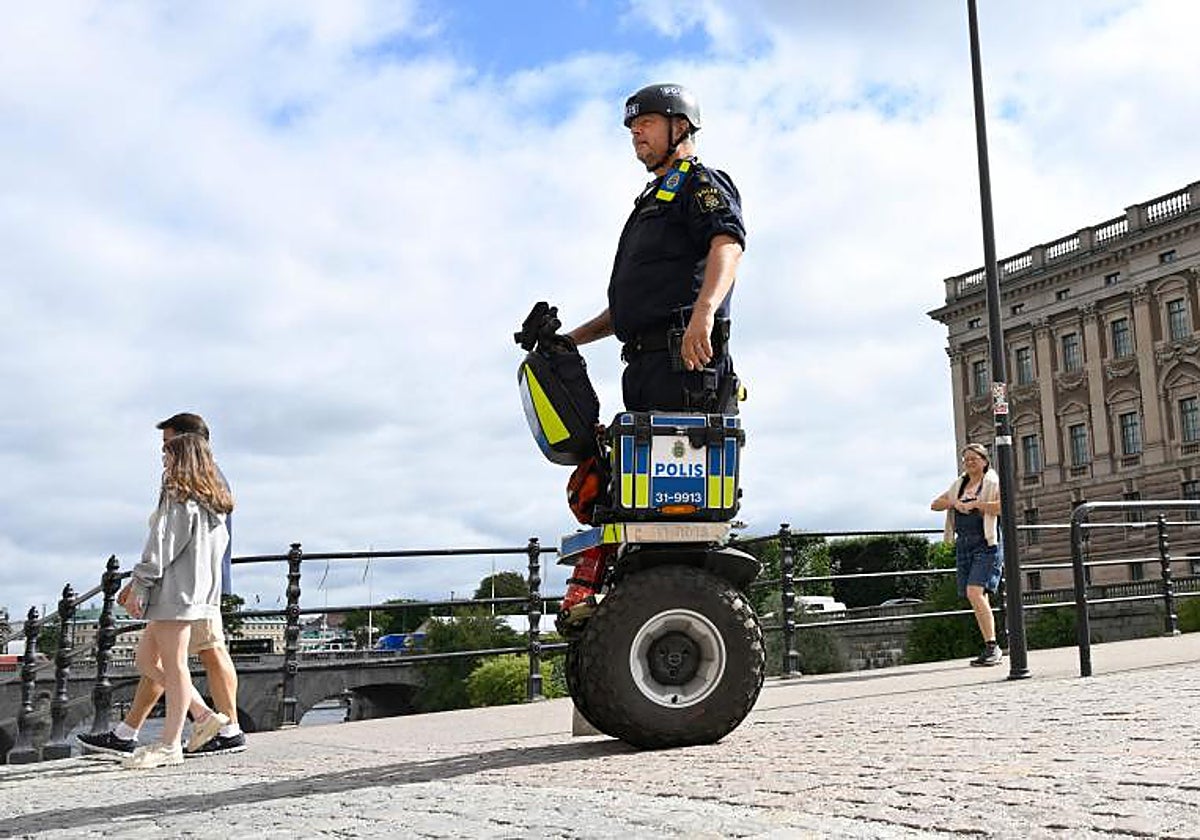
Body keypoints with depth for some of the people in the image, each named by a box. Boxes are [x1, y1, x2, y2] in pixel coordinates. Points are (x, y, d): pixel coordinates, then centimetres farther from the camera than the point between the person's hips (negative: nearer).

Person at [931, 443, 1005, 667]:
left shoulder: (993, 483, -2)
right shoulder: (959, 484, 18)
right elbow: (934, 504, 18)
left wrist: (975, 504, -15)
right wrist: (953, 502, -1)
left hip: (986, 544, -7)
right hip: (963, 545, 7)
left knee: (975, 592, -21)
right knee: (978, 599, 8)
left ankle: (992, 646, -17)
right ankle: (992, 649, 15)